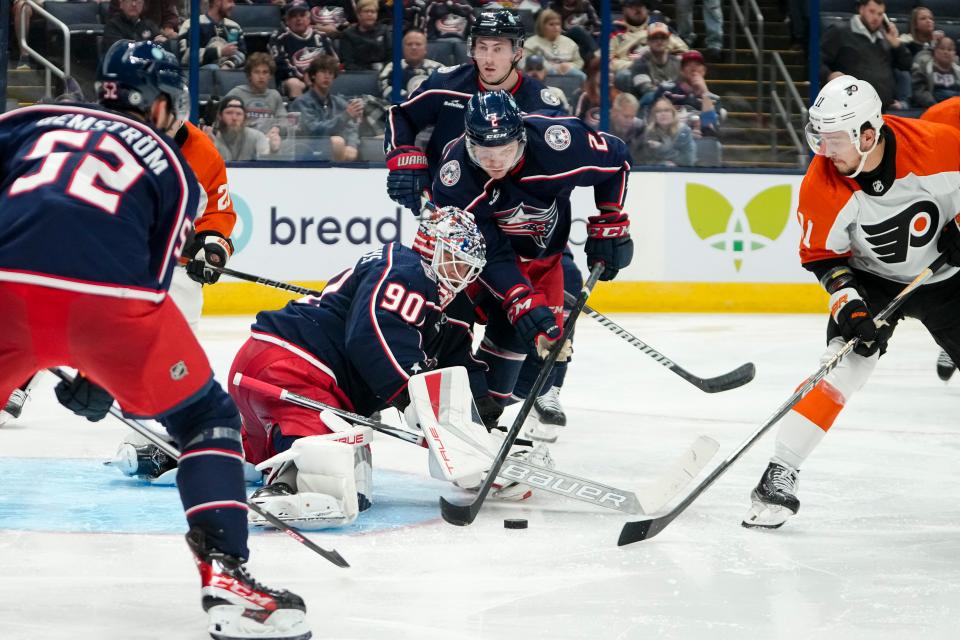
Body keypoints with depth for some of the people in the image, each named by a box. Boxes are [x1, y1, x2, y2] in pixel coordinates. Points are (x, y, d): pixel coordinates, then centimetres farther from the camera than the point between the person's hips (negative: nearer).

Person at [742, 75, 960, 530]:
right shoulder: (822, 185, -22)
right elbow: (822, 255, -11)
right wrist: (848, 304, -22)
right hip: (871, 278, -1)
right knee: (844, 367, -18)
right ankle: (779, 476, -16)